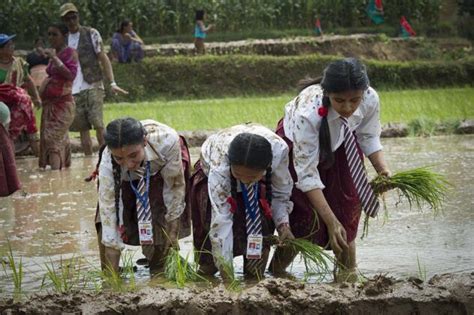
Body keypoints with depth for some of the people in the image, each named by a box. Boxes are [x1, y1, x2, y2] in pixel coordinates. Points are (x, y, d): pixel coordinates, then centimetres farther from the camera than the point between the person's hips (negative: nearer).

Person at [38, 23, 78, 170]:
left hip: (62, 103, -8)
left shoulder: (70, 52, -6)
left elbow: (71, 75, -21)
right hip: (50, 103, 8)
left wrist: (54, 58, -21)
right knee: (61, 140, 11)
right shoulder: (54, 53, 15)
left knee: (53, 138, -18)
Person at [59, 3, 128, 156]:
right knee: (82, 129, 4)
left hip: (92, 87, -4)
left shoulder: (91, 34, 1)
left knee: (98, 124, -14)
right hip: (73, 90, 4)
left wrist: (112, 83, -12)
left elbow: (103, 59, -2)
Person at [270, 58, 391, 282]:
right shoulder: (308, 112, -43)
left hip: (340, 147, 4)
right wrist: (331, 221, -40)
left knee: (347, 212, -8)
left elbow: (369, 138, -8)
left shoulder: (370, 99, -31)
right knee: (303, 216, -7)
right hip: (298, 146, -4)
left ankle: (347, 272, 7)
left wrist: (382, 169, -26)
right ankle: (276, 272, 16)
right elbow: (308, 175, -37)